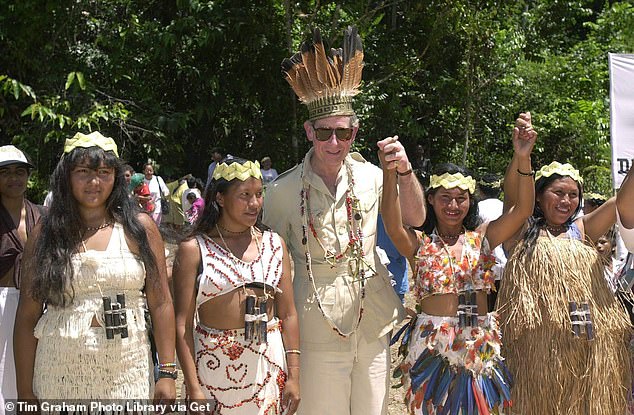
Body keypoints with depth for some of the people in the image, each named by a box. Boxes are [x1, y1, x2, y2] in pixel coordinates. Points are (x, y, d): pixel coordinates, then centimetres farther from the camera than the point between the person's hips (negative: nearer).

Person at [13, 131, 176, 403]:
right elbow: (27, 317, 2)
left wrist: (167, 373, -4)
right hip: (60, 372, 0)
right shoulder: (46, 234, 2)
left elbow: (160, 304, 1)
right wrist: (25, 391, -2)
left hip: (128, 371, 0)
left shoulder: (139, 228, 2)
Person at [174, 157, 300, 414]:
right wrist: (193, 388, -11)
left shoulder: (273, 244, 8)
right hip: (214, 364, -3)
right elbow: (183, 324, -6)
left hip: (269, 360, 3)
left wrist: (293, 376, 2)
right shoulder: (194, 249, -3)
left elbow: (288, 314, 7)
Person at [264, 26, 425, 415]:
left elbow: (416, 219, 4)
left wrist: (405, 171, -13)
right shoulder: (284, 190, -7)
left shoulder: (369, 176, 0)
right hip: (318, 328, -3)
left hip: (374, 321, 3)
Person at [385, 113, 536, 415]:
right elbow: (393, 225, -22)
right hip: (432, 343, -2)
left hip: (480, 343, 3)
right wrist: (389, 172, -38)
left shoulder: (482, 238, 6)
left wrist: (522, 160, -21)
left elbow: (522, 210, -6)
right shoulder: (419, 243, -1)